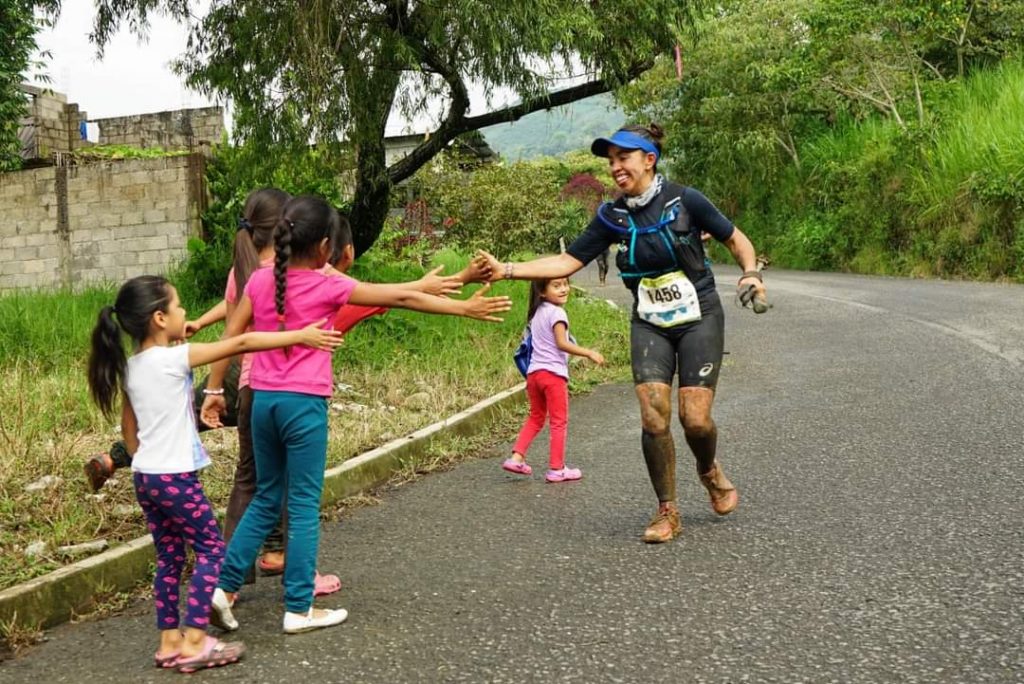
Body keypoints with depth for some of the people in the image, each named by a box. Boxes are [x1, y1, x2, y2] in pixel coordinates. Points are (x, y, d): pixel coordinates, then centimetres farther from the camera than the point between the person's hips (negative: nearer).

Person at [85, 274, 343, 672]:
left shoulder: (129, 367, 8)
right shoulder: (174, 358, -15)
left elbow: (128, 429, 15)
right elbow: (241, 343, -14)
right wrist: (300, 336, -11)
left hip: (144, 477, 8)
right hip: (175, 477, -8)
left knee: (169, 557, 14)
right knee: (211, 550, 3)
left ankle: (169, 642, 17)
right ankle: (194, 642, 0)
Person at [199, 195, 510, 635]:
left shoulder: (260, 280, 3)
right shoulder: (327, 287, -9)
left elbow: (230, 336, 5)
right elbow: (402, 298, -6)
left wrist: (214, 390, 14)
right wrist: (465, 308, -2)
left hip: (263, 399, 5)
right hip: (304, 403, -5)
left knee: (266, 499, 17)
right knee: (304, 506, 3)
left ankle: (224, 587, 13)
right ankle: (299, 609, 8)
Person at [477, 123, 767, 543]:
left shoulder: (684, 200, -10)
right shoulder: (614, 217, -1)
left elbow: (736, 240, 2)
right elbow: (568, 261, -2)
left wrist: (750, 273, -18)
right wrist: (506, 270, -12)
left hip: (699, 319, -3)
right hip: (650, 325, 3)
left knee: (695, 418, -11)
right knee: (653, 417, -11)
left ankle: (710, 472, 25)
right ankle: (667, 512, 6)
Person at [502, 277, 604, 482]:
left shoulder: (537, 313, 16)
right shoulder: (556, 313, -10)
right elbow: (562, 343, -19)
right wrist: (589, 353, -17)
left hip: (533, 371, 8)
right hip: (553, 372, -8)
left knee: (535, 418, 19)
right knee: (559, 421, 1)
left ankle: (516, 457, 9)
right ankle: (557, 469, 3)